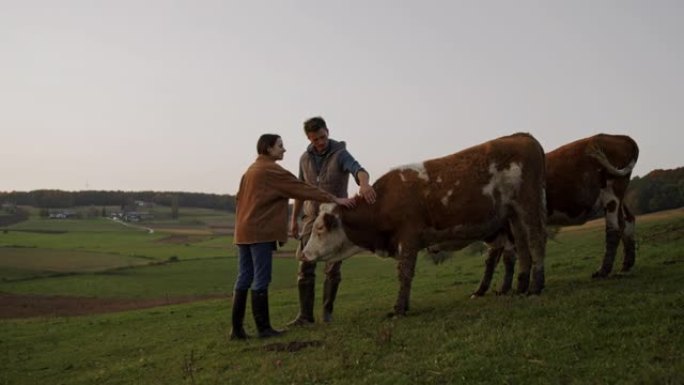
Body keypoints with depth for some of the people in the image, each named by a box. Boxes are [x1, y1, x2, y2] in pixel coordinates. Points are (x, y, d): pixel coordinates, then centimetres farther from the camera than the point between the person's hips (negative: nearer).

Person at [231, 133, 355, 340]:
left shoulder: (251, 170, 18)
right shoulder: (272, 170, -9)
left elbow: (239, 199, 19)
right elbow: (303, 189, -11)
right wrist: (334, 199, -9)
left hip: (244, 232, 9)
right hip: (261, 232, -9)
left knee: (244, 279, 9)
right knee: (261, 281, -3)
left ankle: (237, 328, 11)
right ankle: (263, 328, 3)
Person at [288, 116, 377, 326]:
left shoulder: (340, 154, -10)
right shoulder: (305, 159, 5)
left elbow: (358, 169, -30)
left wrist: (364, 183, -53)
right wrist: (294, 219, 14)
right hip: (311, 219, 4)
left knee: (333, 269, 3)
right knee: (306, 267, -1)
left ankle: (327, 311, 19)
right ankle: (305, 315, 5)